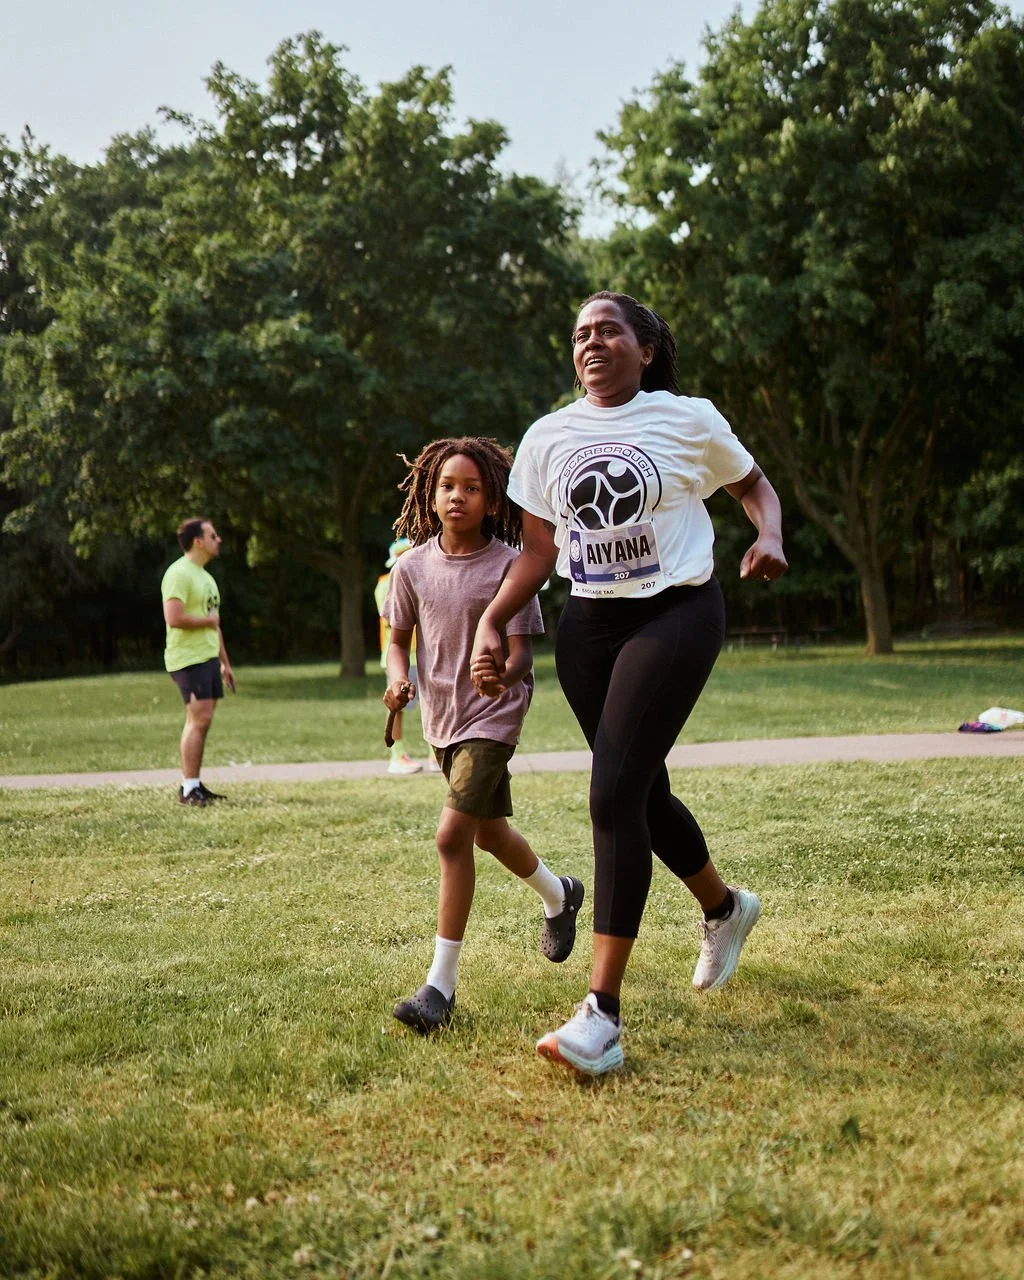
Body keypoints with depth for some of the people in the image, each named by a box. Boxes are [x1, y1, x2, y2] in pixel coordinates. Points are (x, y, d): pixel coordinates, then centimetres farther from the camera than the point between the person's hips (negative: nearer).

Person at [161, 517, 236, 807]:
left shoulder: (205, 576, 19)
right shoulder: (179, 574, -13)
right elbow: (174, 618, -24)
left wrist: (225, 662, 22)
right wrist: (208, 620, -10)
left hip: (208, 658, 10)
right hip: (188, 659, -9)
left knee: (199, 721, 9)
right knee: (199, 720, -13)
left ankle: (193, 785, 14)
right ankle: (189, 789, -9)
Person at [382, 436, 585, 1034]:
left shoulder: (508, 564, -14)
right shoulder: (413, 566, -3)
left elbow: (522, 652, -15)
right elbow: (399, 639, 7)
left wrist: (505, 674, -38)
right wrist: (398, 678, -15)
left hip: (493, 715, -6)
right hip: (443, 714, 6)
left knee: (453, 834, -17)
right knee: (489, 831, 21)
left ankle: (442, 984, -11)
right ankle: (559, 895, 52)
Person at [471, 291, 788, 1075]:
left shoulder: (688, 419, -3)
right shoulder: (548, 437, 6)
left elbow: (754, 485, 11)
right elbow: (539, 551, 10)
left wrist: (771, 538, -10)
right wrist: (492, 622, -3)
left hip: (675, 614, -5)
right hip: (587, 625, 5)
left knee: (616, 794, -17)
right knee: (643, 792, 13)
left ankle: (603, 1015, -15)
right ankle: (725, 908, 45)